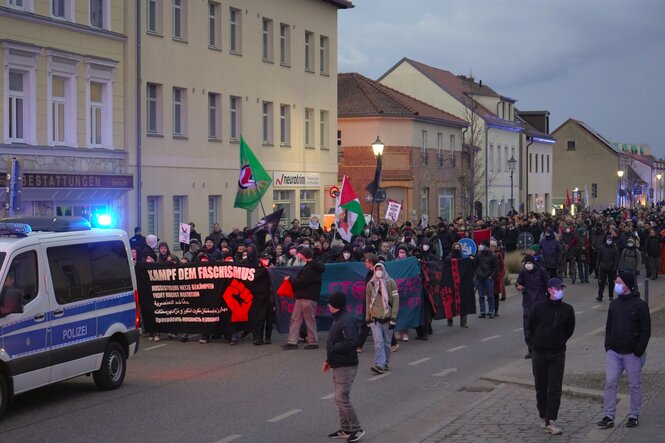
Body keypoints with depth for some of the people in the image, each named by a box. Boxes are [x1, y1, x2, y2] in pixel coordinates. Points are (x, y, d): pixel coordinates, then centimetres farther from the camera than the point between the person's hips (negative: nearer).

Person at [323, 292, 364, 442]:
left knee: (342, 398, -10)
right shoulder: (338, 319, 13)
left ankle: (356, 429, -1)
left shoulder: (347, 320, -19)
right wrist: (329, 360, 14)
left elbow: (351, 342, -29)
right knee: (340, 398, 14)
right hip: (338, 365, 10)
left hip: (346, 366, -10)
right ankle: (345, 429, 21)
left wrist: (332, 349, -21)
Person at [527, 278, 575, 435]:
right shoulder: (538, 307, -6)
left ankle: (550, 421, -7)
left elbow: (570, 329, 12)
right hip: (539, 353, 0)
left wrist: (560, 341, 9)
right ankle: (543, 416, 27)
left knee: (555, 389, -6)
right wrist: (540, 340, 9)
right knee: (541, 387, 10)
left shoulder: (567, 309, -1)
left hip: (558, 354, 0)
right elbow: (530, 327, 6)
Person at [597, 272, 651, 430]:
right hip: (613, 352, 5)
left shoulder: (640, 305, -7)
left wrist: (638, 351, -13)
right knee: (610, 383, -1)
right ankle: (609, 416, 2)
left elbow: (645, 331, -8)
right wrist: (608, 346, 5)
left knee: (635, 385, 6)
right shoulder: (614, 304, 10)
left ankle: (634, 416, 17)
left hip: (632, 353, -5)